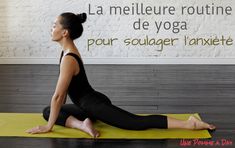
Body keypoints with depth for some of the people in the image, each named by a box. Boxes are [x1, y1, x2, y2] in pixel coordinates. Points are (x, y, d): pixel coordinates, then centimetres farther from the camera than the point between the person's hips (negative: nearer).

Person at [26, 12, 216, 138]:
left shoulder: (68, 59, -24)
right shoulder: (69, 51, 8)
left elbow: (58, 95, -22)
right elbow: (64, 91, 20)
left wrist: (49, 126, -13)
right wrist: (53, 114, 25)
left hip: (96, 106, -10)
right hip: (91, 104, 10)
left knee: (137, 122, -10)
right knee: (47, 111, 14)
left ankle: (189, 123, -8)